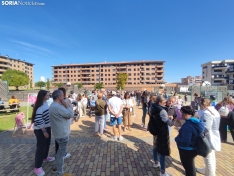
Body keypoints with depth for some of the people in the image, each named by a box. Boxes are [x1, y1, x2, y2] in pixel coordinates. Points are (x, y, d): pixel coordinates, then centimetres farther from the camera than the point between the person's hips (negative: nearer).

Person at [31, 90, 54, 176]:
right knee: (41, 147, 3)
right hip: (40, 130, -8)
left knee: (47, 143, 23)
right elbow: (38, 121, -24)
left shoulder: (45, 103, 2)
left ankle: (45, 157, 46)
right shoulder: (39, 107, -24)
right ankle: (37, 167, 19)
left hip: (47, 127, 9)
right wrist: (44, 131, -19)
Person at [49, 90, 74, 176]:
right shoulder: (57, 107, -27)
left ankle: (57, 167, 44)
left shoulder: (54, 105, 8)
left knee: (60, 151, 27)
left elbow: (66, 115, 9)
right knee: (62, 153, 7)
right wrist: (66, 105, -18)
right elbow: (70, 114, -25)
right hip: (62, 134, -10)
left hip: (60, 133, 10)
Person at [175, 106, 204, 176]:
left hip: (187, 151, -9)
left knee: (188, 168, 15)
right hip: (193, 149, 9)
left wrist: (177, 139, -16)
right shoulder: (197, 122, -3)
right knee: (191, 167, 30)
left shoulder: (187, 125, -33)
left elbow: (185, 142, -34)